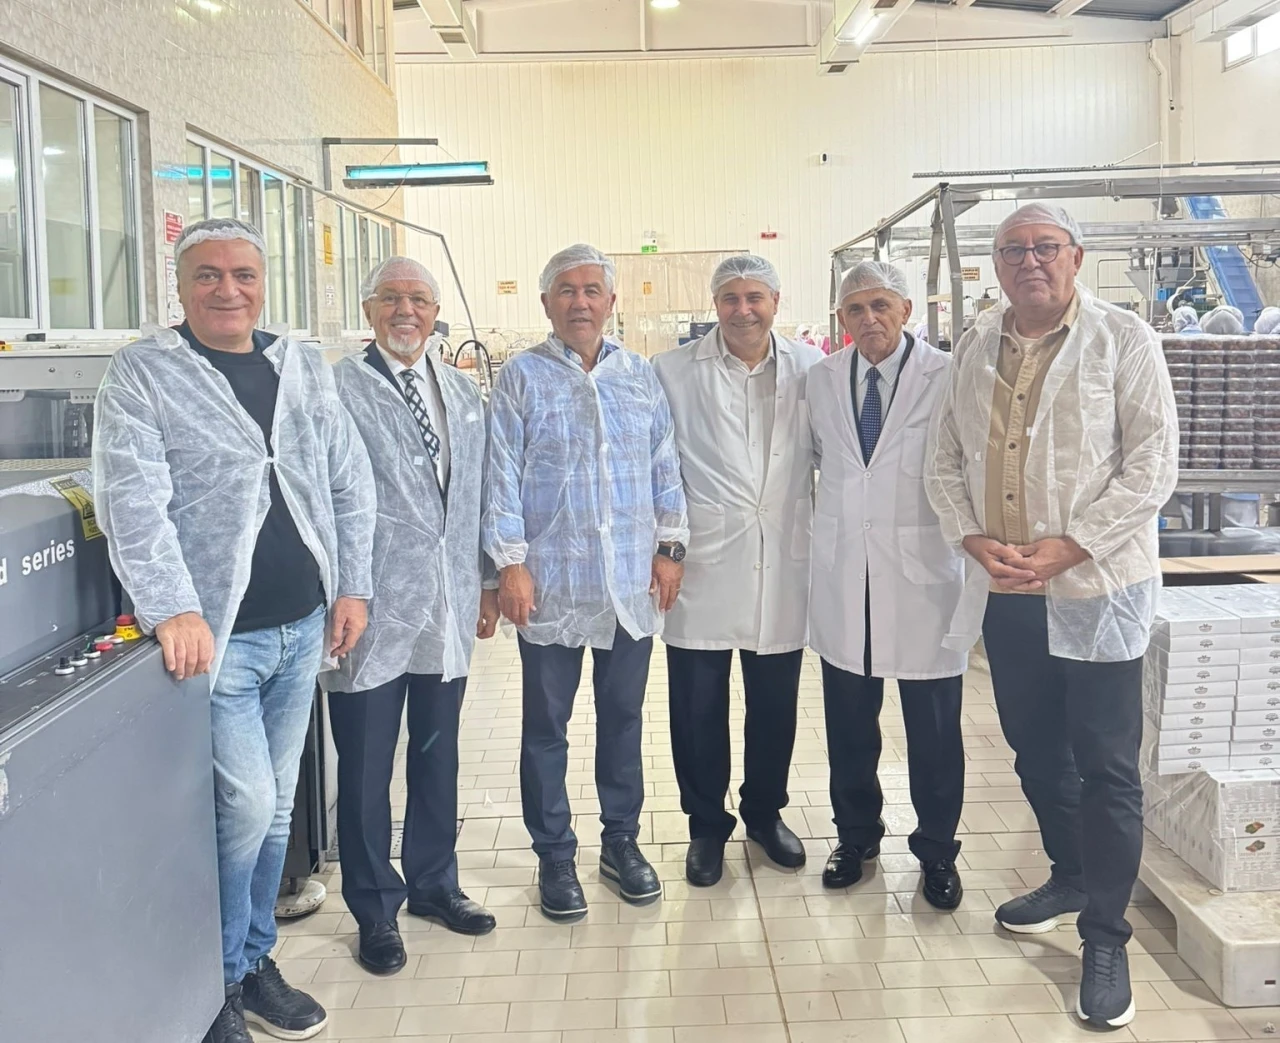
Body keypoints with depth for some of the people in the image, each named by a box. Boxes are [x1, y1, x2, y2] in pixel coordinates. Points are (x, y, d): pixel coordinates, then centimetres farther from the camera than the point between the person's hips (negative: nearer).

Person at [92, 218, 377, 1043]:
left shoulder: (305, 368, 9)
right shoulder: (142, 373, -5)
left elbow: (350, 484, 10)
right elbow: (133, 501, -15)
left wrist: (353, 587, 5)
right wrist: (174, 610, -23)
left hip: (303, 629, 5)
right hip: (216, 633, -5)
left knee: (275, 807, 14)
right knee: (244, 803, -6)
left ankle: (255, 960, 32)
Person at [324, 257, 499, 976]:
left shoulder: (465, 393, 12)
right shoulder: (338, 389, -7)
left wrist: (487, 583, 15)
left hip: (448, 609, 5)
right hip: (373, 611, -5)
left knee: (439, 758, 17)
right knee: (367, 770, 8)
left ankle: (434, 883, 37)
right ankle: (376, 910, 26)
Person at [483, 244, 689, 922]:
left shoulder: (640, 377, 10)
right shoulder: (521, 377, 0)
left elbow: (665, 467, 12)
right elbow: (502, 475, -3)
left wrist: (670, 546, 5)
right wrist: (511, 562, -9)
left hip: (633, 581, 3)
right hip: (551, 582, -2)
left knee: (623, 715, 13)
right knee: (546, 725, 7)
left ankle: (621, 840, 29)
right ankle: (555, 856, 22)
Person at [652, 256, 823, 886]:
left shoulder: (808, 369, 5)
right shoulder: (673, 372, -2)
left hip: (783, 566, 2)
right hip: (703, 567, -2)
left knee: (775, 704, 14)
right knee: (699, 707, 7)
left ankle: (765, 811, 36)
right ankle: (706, 825, 26)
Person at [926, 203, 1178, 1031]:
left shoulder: (1124, 340, -6)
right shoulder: (975, 349, 8)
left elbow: (1152, 468, -10)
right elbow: (946, 461, 10)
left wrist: (1064, 549, -17)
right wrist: (975, 540, -6)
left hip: (1097, 588, -5)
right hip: (1003, 590, 5)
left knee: (1105, 766, 1)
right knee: (1034, 748, 17)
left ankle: (1105, 934, 16)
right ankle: (1070, 874, 39)